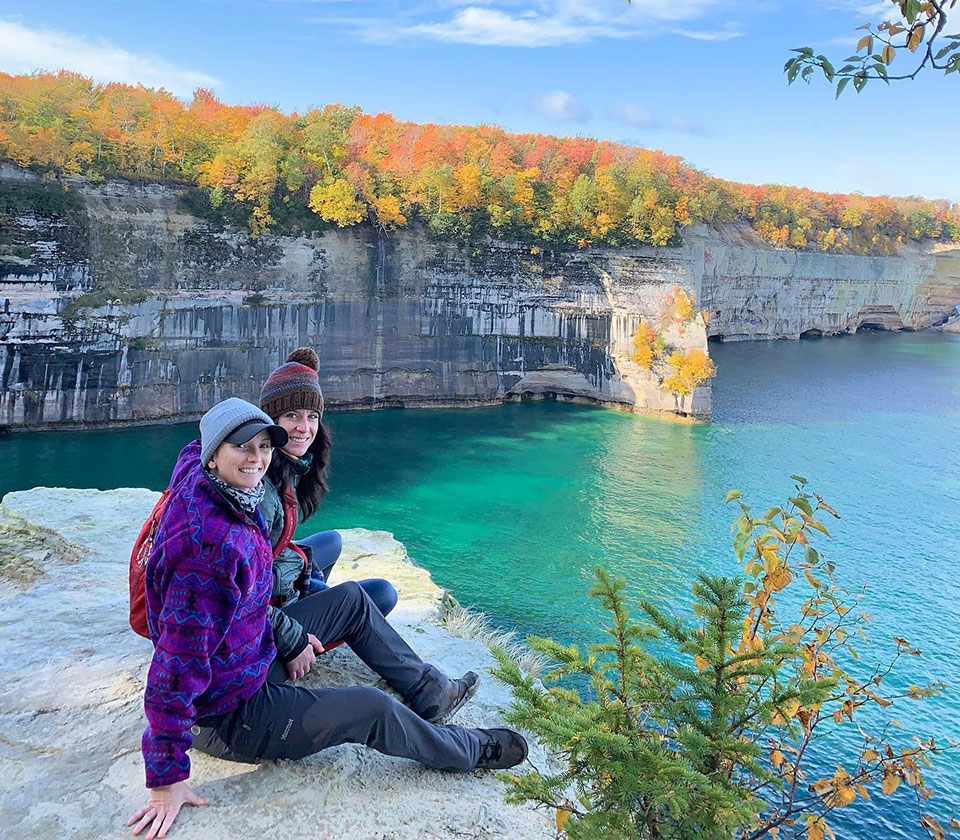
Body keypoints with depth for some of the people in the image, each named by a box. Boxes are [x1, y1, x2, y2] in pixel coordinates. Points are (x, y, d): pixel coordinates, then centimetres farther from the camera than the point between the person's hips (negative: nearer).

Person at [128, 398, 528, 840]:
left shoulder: (195, 474, -12)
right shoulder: (211, 544, -39)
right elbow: (176, 670, -35)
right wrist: (165, 781, -26)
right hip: (228, 715, -10)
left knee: (352, 599, 12)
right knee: (373, 708, -13)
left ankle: (427, 691, 28)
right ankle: (471, 751, 18)